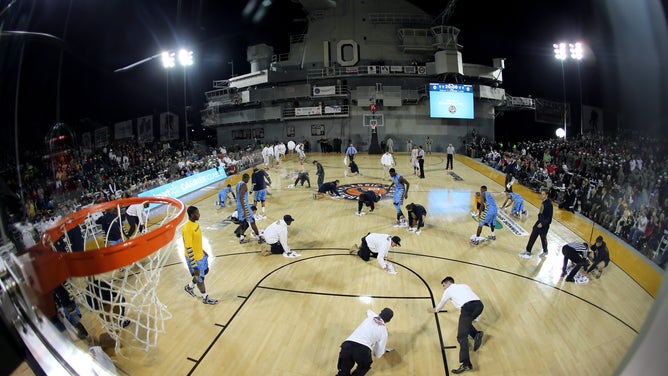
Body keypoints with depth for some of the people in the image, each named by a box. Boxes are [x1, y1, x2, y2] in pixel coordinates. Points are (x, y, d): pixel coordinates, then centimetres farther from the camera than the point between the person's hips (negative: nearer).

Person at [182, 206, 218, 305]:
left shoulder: (195, 223, -2)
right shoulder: (187, 229, -31)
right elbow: (188, 249, -28)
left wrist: (202, 251, 22)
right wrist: (194, 267, -26)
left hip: (201, 255, 9)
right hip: (194, 258, -9)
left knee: (205, 272, 25)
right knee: (200, 278, 11)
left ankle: (189, 287, 46)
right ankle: (205, 298, 32)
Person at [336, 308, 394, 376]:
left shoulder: (370, 317, 26)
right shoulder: (384, 331, 18)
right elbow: (378, 354, 19)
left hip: (347, 345, 2)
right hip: (363, 349, -2)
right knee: (364, 367, 29)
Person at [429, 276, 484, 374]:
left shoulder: (448, 290, 22)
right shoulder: (464, 285, 34)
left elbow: (441, 303, 38)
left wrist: (435, 310, 60)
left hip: (468, 307, -6)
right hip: (479, 304, 6)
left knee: (462, 336, -8)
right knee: (466, 322, 31)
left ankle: (466, 364, -24)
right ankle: (476, 334, 4)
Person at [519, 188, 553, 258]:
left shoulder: (549, 204, -21)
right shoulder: (543, 202, 5)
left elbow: (549, 217, -21)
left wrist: (542, 224, -24)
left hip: (544, 225, -8)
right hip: (539, 223, 8)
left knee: (543, 239, 9)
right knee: (532, 237, 8)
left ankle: (545, 251, 30)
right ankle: (528, 252, 16)